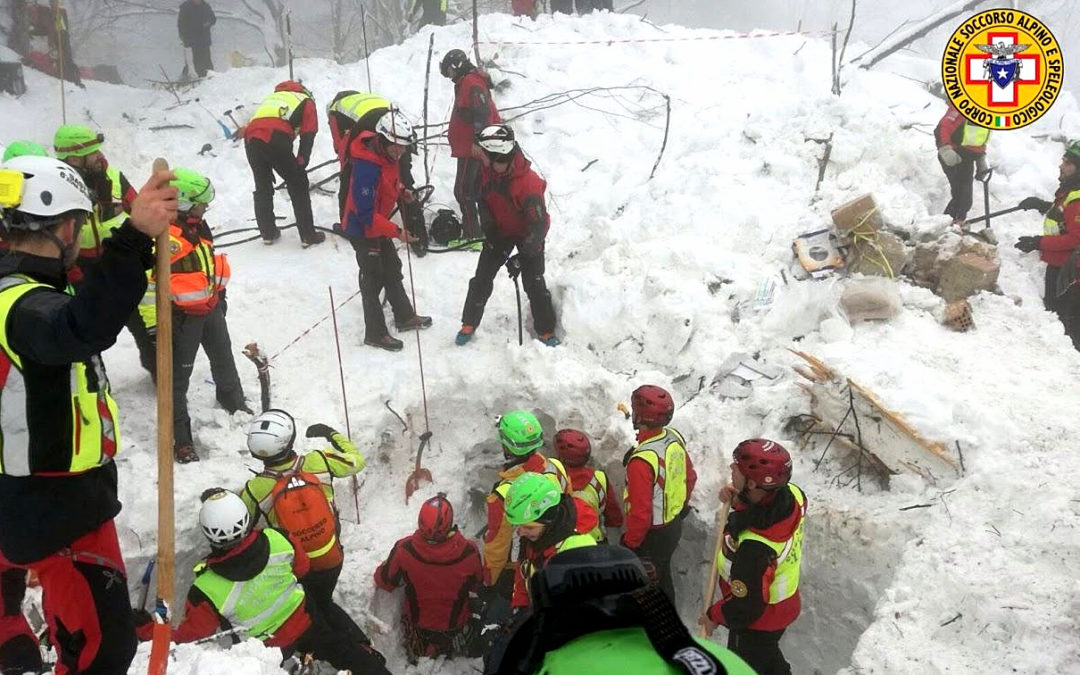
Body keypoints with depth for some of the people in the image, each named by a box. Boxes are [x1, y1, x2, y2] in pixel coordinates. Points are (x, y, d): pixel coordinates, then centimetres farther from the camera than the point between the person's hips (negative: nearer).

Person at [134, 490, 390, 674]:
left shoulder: (206, 590, -35)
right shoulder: (277, 540, -28)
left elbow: (194, 631, -17)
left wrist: (146, 629, -4)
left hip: (268, 647, -3)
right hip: (306, 619, 3)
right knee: (340, 648, 26)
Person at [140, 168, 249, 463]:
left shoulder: (195, 224, 4)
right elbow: (145, 281, -24)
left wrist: (219, 294, 25)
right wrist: (154, 324, -21)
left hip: (211, 308, 9)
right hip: (183, 315, -9)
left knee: (224, 359, 27)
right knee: (179, 377, 2)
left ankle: (233, 401, 52)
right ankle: (180, 438, 11)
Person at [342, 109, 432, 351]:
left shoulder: (387, 154, -6)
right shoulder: (366, 168, -34)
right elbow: (365, 213, -32)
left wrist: (401, 191, -2)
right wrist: (396, 232, -33)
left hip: (378, 225, 9)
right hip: (363, 230, -9)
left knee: (393, 270, 21)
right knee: (374, 280, 3)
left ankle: (404, 317, 38)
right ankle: (375, 333, 18)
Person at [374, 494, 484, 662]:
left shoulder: (404, 550, -31)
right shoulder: (469, 552, -31)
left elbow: (384, 581, -11)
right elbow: (477, 586, -9)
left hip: (418, 623, 2)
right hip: (456, 623, -2)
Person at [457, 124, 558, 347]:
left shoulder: (529, 183, -35)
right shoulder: (487, 171, -16)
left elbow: (538, 225, -34)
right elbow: (483, 200, 2)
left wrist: (521, 258, -35)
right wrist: (489, 227, -10)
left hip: (528, 234, -5)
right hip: (500, 230, 5)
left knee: (534, 282, -4)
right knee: (482, 278, 4)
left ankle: (546, 331, 13)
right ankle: (469, 323, 19)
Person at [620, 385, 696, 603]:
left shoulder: (642, 461, -35)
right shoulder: (675, 438, -10)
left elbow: (640, 512, -29)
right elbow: (690, 478, 6)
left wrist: (630, 544, -14)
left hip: (652, 535, -8)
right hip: (674, 525, 8)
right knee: (663, 576, 29)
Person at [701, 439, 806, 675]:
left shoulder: (754, 548, -44)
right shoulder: (793, 494, -24)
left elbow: (746, 606, -29)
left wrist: (714, 616, -10)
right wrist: (740, 500, -16)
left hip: (757, 622, -6)